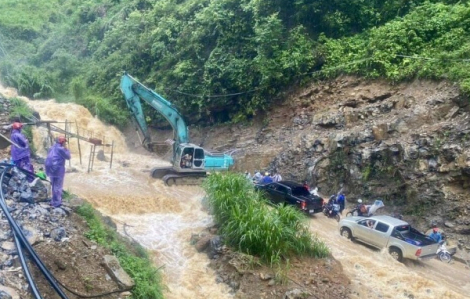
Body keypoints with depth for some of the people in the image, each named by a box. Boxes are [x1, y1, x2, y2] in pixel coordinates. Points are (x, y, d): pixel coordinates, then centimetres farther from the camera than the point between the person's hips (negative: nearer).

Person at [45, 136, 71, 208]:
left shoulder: (53, 147, 11)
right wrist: (66, 149, 0)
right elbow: (68, 157, -8)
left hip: (51, 168, 8)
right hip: (58, 169, -8)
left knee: (54, 186, 20)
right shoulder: (60, 148, -16)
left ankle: (53, 201, 29)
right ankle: (57, 203, 5)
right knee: (58, 186, 1)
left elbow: (49, 158, 17)